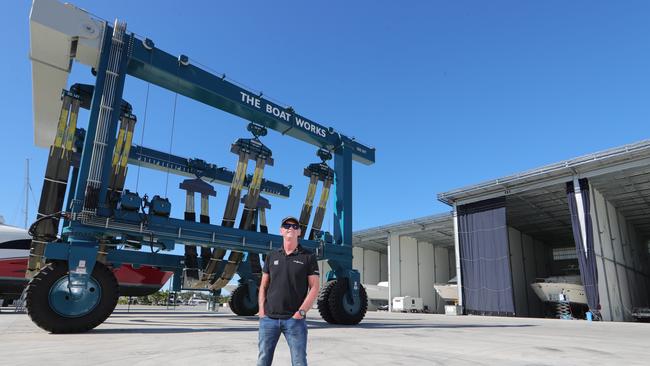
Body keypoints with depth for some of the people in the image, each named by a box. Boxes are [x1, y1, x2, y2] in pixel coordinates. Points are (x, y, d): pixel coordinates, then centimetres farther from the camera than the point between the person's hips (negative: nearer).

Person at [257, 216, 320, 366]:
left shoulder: (308, 257, 1)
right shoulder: (272, 256, 11)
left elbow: (314, 288, -2)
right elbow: (263, 286, 13)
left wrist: (301, 312, -11)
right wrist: (262, 311, 1)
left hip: (295, 319, -3)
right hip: (269, 318, 3)